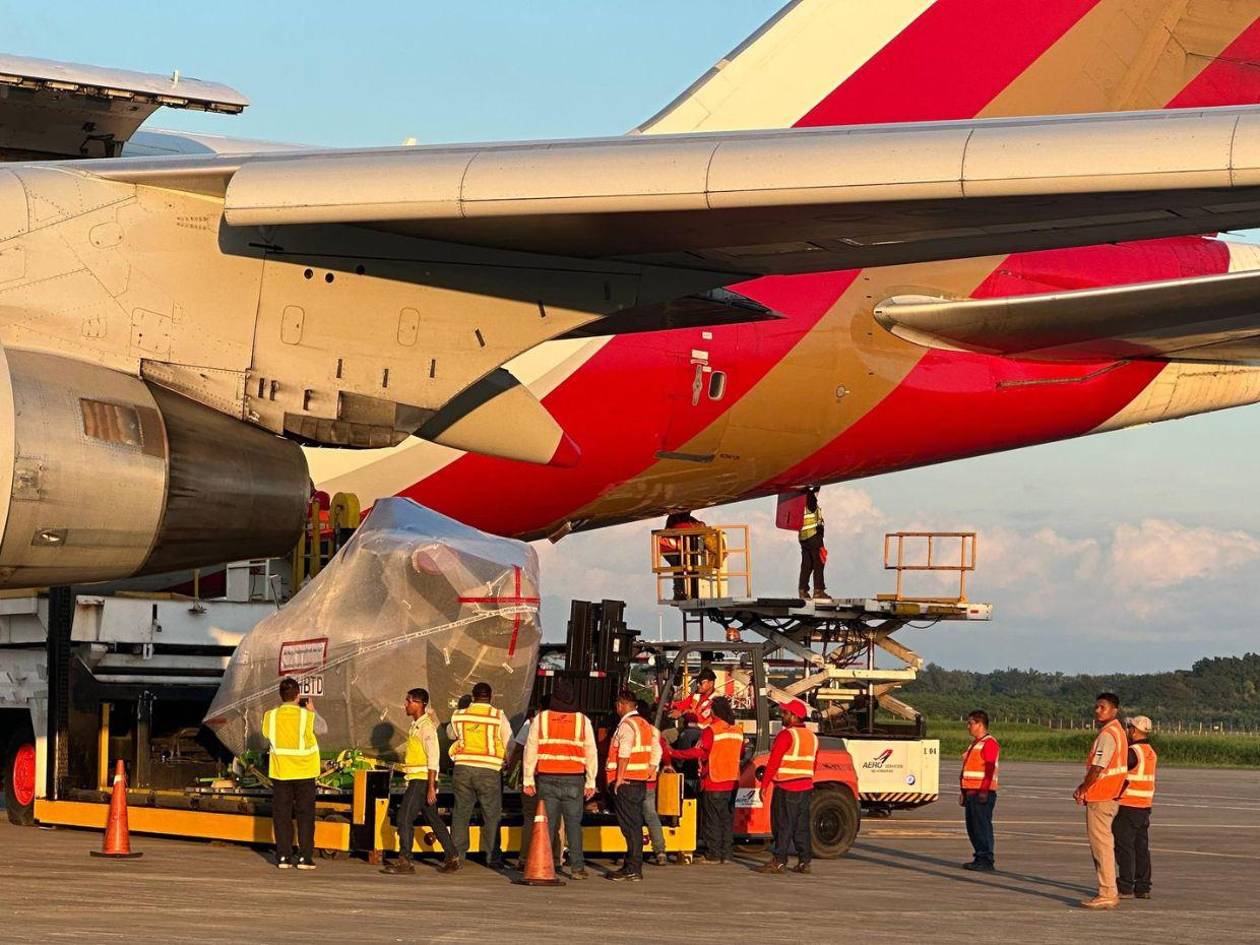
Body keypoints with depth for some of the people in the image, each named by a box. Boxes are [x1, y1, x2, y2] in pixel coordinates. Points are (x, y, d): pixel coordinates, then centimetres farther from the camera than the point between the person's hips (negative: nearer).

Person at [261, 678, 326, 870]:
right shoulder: (307, 717, -12)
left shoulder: (270, 716, -6)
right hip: (304, 773, -2)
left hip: (280, 772, 2)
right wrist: (312, 711, 15)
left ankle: (283, 856, 6)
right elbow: (323, 729, 4)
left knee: (282, 814, 8)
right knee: (305, 815, 6)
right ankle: (305, 857, 3)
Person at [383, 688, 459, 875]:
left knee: (404, 818, -11)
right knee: (433, 819, 13)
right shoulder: (415, 725, 17)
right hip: (416, 780, 10)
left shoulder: (426, 726, -13)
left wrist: (431, 787, -23)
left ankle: (404, 861, -11)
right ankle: (452, 858, 18)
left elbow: (433, 758, -18)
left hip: (422, 780, -10)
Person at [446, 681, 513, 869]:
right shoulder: (498, 716, -3)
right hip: (489, 770, -2)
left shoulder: (459, 715, 5)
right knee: (491, 815, 7)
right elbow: (509, 744, 0)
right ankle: (491, 856, 7)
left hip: (463, 769, 2)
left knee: (461, 813, 10)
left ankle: (457, 855, 8)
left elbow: (451, 733, 24)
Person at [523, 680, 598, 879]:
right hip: (573, 780, 0)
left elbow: (531, 750, 2)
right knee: (573, 824, 3)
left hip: (547, 780, 0)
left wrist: (528, 780, 7)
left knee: (547, 824, 5)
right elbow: (591, 753, 3)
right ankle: (577, 868, 1)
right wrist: (591, 782, 9)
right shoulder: (583, 721, 2)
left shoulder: (540, 719, 2)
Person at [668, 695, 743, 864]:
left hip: (714, 782, -6)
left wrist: (673, 754, -17)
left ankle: (713, 855, 2)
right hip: (732, 781, 6)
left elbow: (699, 752, -21)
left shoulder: (711, 730, -14)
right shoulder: (738, 730, 6)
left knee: (712, 819, 1)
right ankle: (727, 853, 13)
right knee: (727, 818, 12)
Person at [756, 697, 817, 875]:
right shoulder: (812, 737, 13)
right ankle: (804, 861, 8)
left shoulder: (786, 735, -12)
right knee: (802, 825, 9)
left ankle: (779, 861, -5)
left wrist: (764, 785, -13)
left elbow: (773, 762, -15)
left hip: (786, 788, -7)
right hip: (806, 787, 7)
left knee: (783, 825, -4)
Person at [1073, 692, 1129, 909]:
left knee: (1102, 845, -8)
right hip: (1110, 797, 10)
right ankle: (1109, 892, 18)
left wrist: (1082, 790, -7)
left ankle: (1107, 895, -8)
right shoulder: (1117, 732, 16)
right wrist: (1084, 787, 11)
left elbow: (1098, 768, -20)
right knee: (1102, 845, 15)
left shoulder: (1107, 735, -17)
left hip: (1100, 799, -10)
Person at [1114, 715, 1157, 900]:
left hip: (1127, 807, -8)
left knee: (1124, 847, -4)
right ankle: (1143, 888, 12)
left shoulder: (1133, 752, -16)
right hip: (1144, 807, 8)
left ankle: (1125, 887, -5)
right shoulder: (1150, 753, 11)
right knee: (1141, 847, 10)